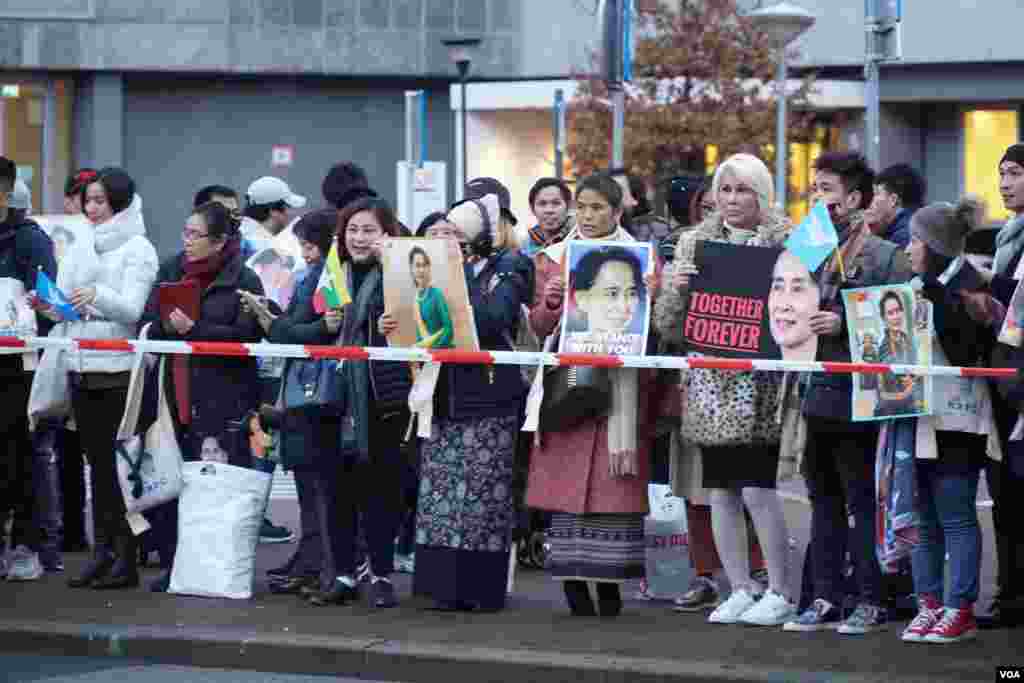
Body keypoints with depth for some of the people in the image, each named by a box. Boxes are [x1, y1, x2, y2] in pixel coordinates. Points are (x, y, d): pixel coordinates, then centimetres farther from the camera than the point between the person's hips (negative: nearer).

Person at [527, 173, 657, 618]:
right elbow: (538, 327, 10)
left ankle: (609, 581, 1)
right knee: (566, 480, -3)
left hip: (620, 382, -2)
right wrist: (549, 303, -10)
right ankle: (573, 581, 2)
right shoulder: (554, 258, 12)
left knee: (612, 480, -6)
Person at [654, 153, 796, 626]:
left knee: (757, 489, -9)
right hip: (710, 383, 4)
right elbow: (668, 325, 10)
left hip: (760, 386, -4)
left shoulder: (786, 240, 1)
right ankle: (740, 590, 16)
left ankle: (778, 593, 3)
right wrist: (674, 288, -8)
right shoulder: (693, 243, 11)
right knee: (720, 491, 6)